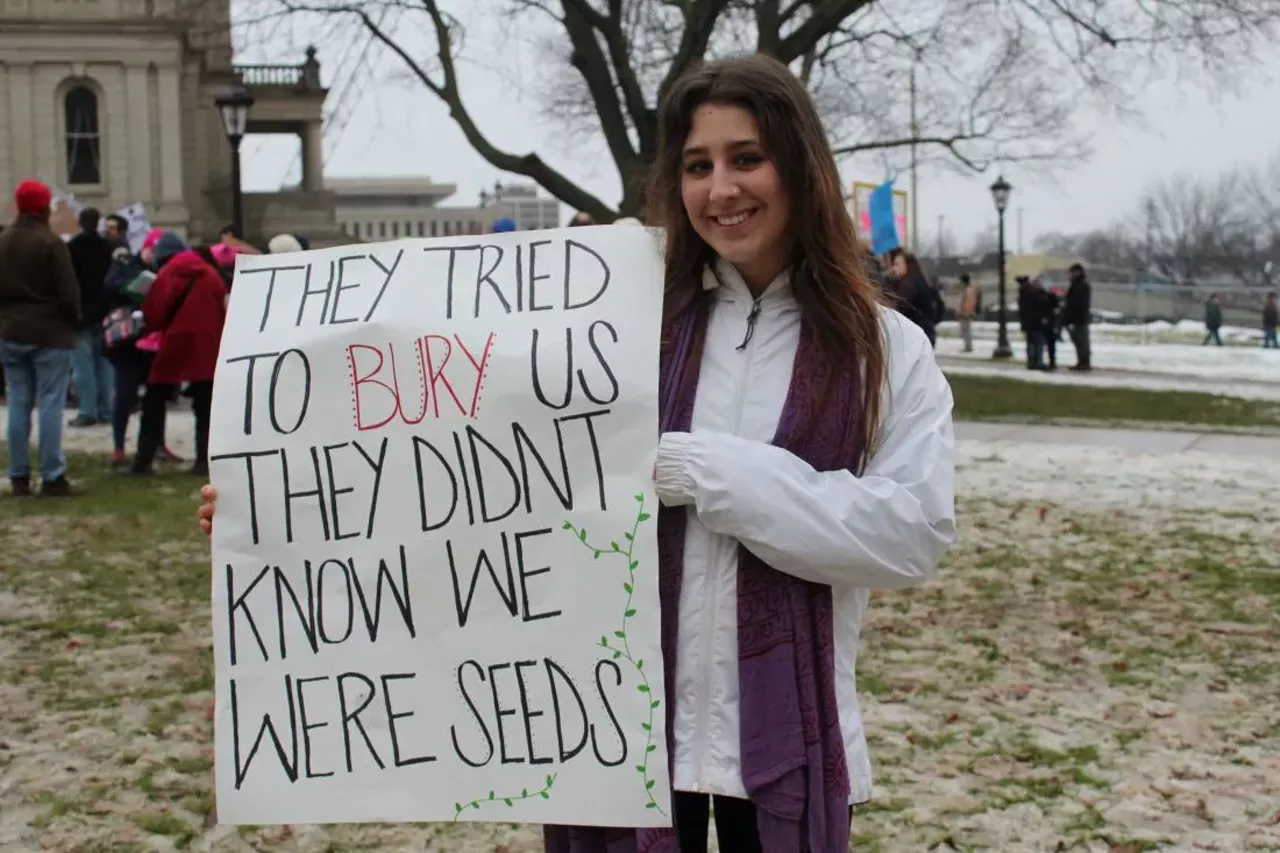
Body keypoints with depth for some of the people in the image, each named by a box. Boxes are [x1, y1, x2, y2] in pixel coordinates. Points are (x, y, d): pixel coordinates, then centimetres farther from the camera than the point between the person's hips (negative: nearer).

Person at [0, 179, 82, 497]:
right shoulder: (51, 243, -14)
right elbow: (68, 291, -13)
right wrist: (75, 322, 2)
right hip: (50, 333, -6)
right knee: (50, 405, -3)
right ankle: (52, 477, -4)